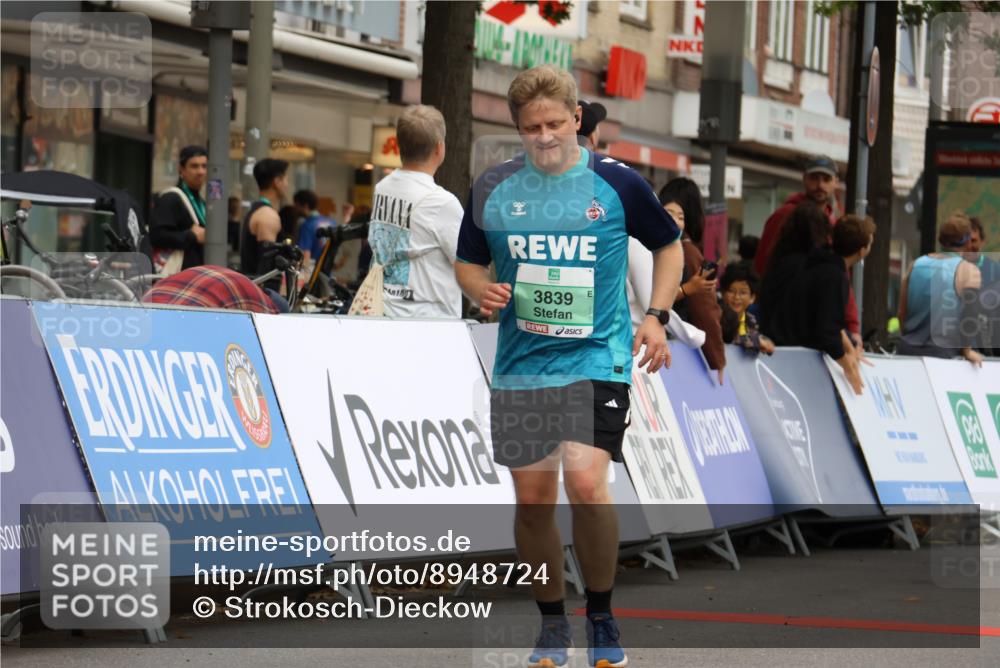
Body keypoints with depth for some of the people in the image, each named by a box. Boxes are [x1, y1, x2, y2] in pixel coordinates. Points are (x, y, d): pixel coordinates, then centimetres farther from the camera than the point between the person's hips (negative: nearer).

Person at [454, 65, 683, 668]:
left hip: (597, 361, -3)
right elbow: (468, 263, 16)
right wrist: (483, 290, -7)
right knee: (533, 499, 4)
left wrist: (657, 316, 0)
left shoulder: (617, 182, -2)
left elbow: (669, 246, 12)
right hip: (521, 366, 3)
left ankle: (602, 617, 1)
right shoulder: (493, 189, 3)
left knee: (586, 483, -18)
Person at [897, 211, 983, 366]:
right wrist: (967, 350, 3)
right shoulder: (969, 271, -4)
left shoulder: (917, 264, 10)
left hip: (908, 348, 5)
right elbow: (970, 316, -9)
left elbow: (902, 311, 14)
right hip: (941, 351, -5)